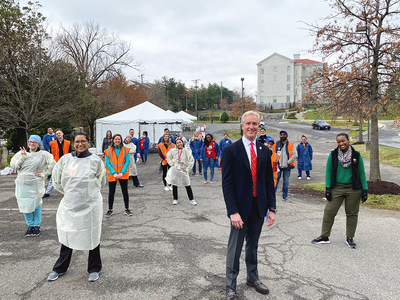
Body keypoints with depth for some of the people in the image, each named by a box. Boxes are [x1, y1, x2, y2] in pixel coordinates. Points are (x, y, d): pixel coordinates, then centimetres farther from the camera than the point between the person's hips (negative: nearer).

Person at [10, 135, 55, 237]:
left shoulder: (43, 154, -3)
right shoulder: (20, 153, 7)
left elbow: (53, 164, -3)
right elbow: (13, 165, -1)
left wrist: (44, 174, -5)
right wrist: (22, 157, -11)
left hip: (36, 185, -3)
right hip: (22, 185, 3)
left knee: (36, 205, 4)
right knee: (25, 205, 8)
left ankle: (37, 225, 18)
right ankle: (30, 225, 23)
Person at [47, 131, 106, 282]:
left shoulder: (95, 160, -5)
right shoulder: (65, 159, 1)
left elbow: (101, 181, 7)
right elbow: (57, 180, 11)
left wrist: (88, 191, 9)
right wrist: (70, 192, 11)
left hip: (90, 204, -2)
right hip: (69, 204, 2)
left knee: (92, 236, 8)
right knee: (67, 235, 13)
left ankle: (94, 269, 25)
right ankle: (60, 268, 31)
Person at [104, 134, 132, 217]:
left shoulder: (125, 149, 1)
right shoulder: (108, 150, 0)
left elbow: (127, 161, -3)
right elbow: (107, 163, -2)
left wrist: (122, 172, -13)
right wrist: (114, 173, -13)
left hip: (123, 174, 0)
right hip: (112, 175, 0)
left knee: (125, 191, 6)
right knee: (111, 192, 6)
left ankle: (127, 209, 17)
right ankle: (110, 210, 19)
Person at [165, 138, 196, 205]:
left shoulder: (186, 151, -7)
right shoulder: (173, 151, -1)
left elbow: (192, 160, -2)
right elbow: (168, 157, 18)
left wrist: (187, 168, -6)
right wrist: (171, 163, 6)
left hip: (183, 170, -2)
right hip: (174, 170, 2)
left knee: (187, 185, -1)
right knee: (174, 184, 10)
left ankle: (191, 199, 10)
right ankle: (175, 199, 24)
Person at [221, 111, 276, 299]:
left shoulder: (264, 151, 5)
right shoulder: (231, 150, -8)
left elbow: (269, 181, 8)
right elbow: (227, 183, -11)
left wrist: (272, 208, 3)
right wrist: (233, 211, -17)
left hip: (259, 207, 4)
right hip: (240, 207, -4)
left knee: (253, 245, 20)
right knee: (235, 248, 5)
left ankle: (252, 277, 40)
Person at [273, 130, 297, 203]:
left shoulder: (291, 144, 3)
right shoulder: (276, 144, 3)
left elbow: (295, 155, -2)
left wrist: (288, 162, -8)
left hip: (287, 167, 1)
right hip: (278, 166, -1)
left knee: (286, 182, 7)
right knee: (275, 181, -3)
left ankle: (285, 196, 19)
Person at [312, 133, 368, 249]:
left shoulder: (356, 155, 2)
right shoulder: (333, 155, 1)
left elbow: (362, 173, 6)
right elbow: (328, 172, 3)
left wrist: (365, 189, 1)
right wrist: (327, 188, -4)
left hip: (353, 189, 0)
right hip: (336, 188, 0)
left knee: (352, 213, 7)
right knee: (329, 212, -2)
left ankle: (350, 238, 21)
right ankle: (324, 236, 9)